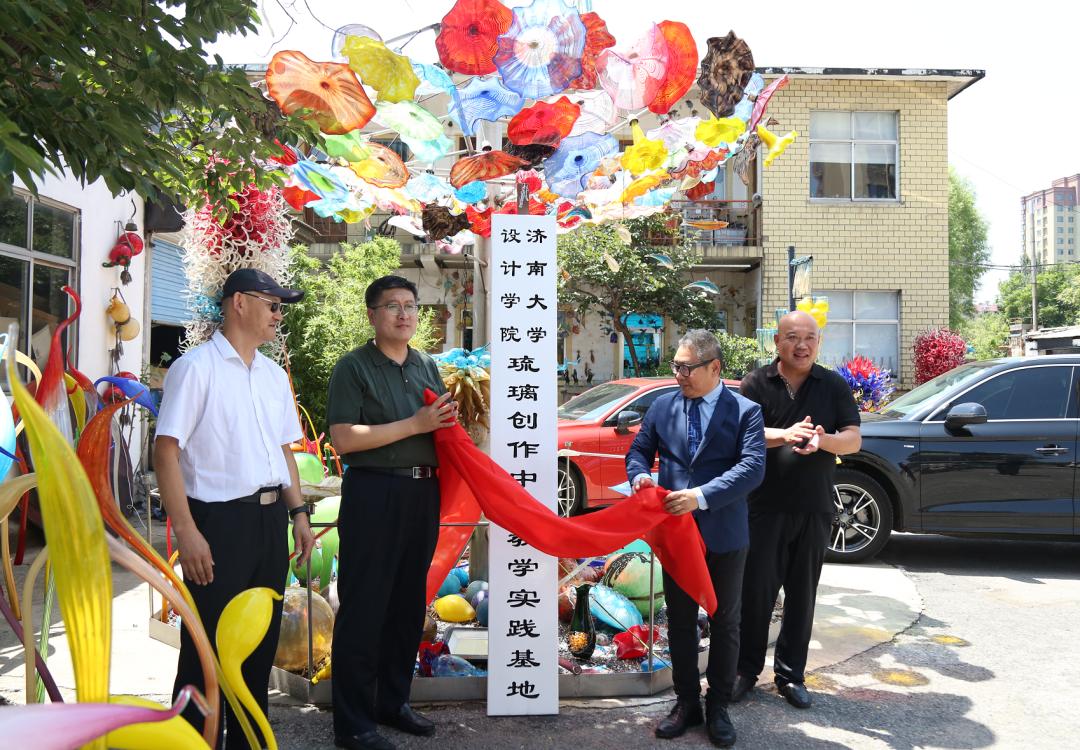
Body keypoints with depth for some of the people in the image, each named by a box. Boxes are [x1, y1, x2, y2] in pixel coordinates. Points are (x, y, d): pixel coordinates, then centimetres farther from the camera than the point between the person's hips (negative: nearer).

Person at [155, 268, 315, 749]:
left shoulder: (274, 376, 12)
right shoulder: (196, 367, -9)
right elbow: (167, 451, -13)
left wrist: (298, 512, 11)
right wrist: (186, 532, -18)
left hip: (270, 519, 7)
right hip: (219, 521, -7)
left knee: (261, 642, 16)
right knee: (208, 646, 2)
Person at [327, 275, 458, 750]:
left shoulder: (427, 366, 14)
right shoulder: (354, 367, -4)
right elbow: (344, 439, -15)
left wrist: (448, 420, -1)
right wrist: (414, 425, -17)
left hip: (422, 493, 6)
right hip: (373, 493, -6)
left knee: (408, 604, 14)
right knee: (363, 608, 0)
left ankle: (393, 702, 29)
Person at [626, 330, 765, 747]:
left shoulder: (745, 412, -7)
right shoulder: (661, 407, 4)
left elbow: (753, 466, -18)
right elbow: (639, 450, 12)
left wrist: (702, 496, -27)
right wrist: (640, 475, -12)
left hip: (725, 535, -3)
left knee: (725, 622, 11)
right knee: (680, 620, 14)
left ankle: (718, 707, 28)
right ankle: (686, 702, 30)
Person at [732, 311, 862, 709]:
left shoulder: (833, 386, 6)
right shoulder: (757, 383, 0)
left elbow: (853, 438, 1)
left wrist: (823, 440, -21)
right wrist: (784, 435, -27)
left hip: (814, 508, 2)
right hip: (765, 506, -2)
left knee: (802, 594, 10)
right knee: (756, 589, 2)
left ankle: (790, 673, 23)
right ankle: (746, 669, 17)